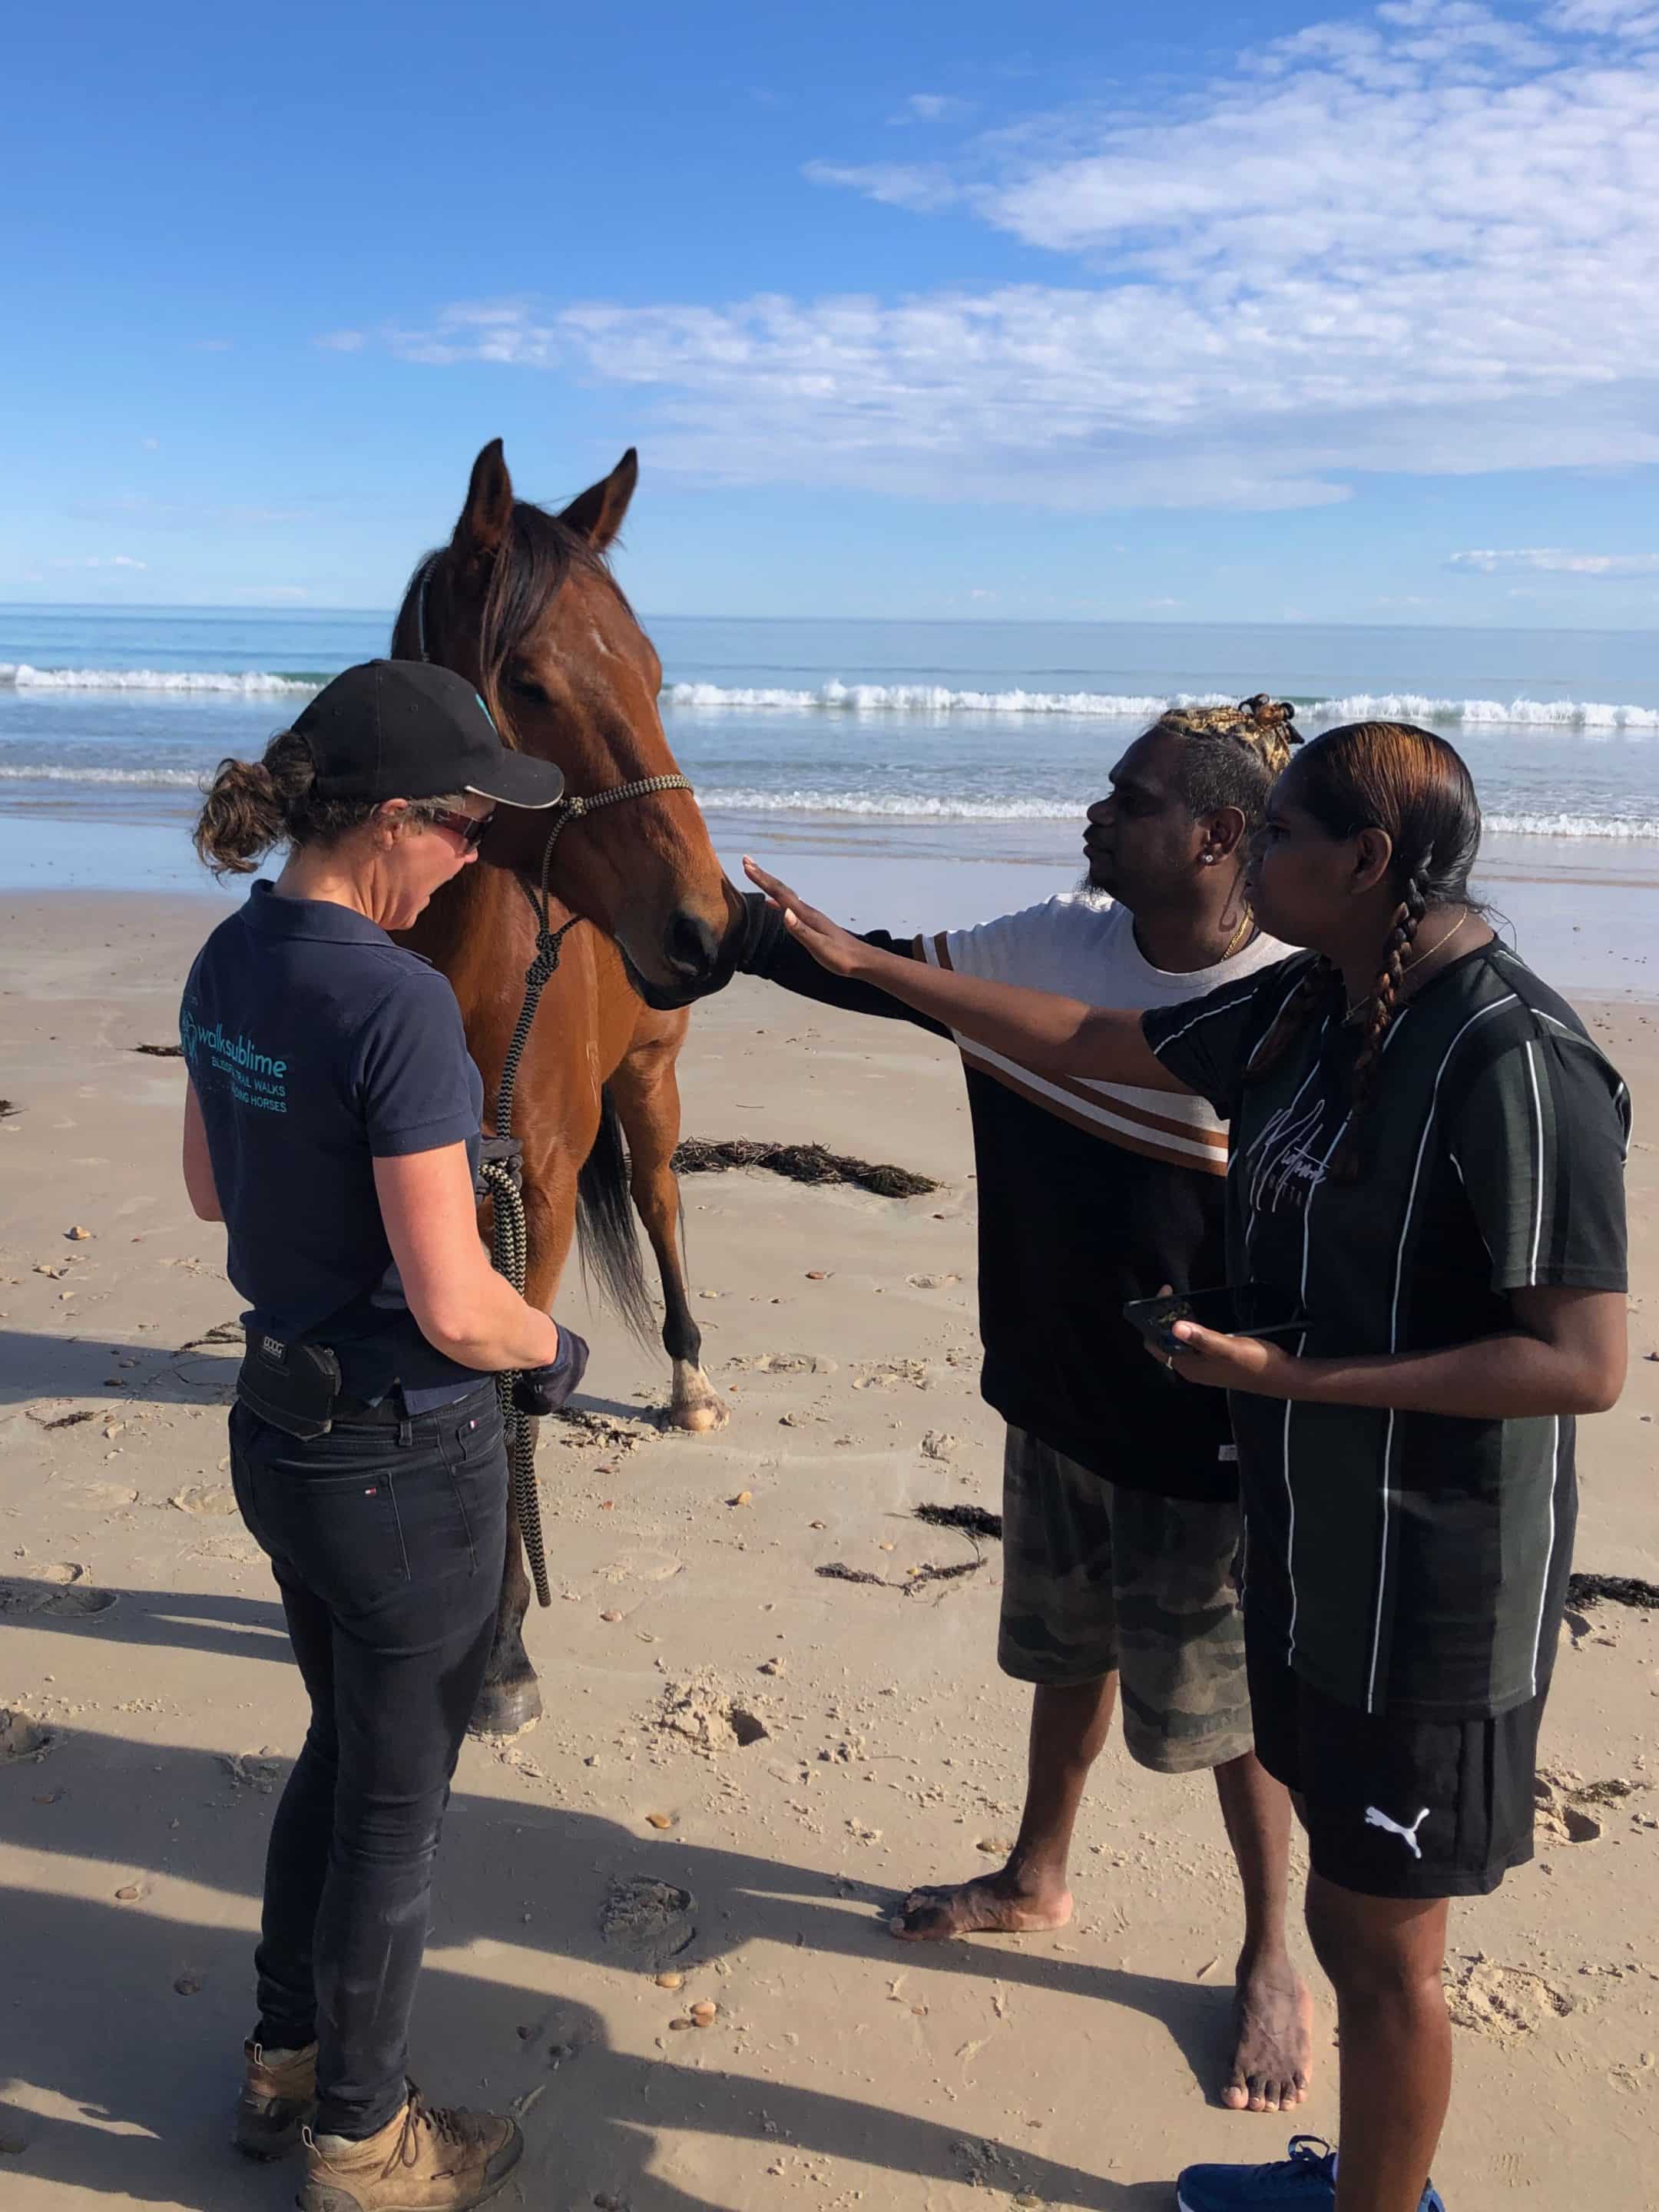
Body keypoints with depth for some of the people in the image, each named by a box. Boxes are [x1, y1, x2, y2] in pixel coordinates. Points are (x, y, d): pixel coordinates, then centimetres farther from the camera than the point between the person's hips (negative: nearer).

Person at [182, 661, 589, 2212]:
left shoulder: (230, 961, 0)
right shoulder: (399, 1000, -26)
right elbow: (452, 1310, -25)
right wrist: (555, 1347, -6)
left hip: (276, 1428, 8)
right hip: (404, 1460, -8)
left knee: (340, 1747, 28)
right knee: (394, 1803, 13)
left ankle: (281, 2064, 46)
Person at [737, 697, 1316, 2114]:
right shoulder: (1055, 946, -6)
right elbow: (880, 971, 6)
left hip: (1204, 1452, -6)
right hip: (1054, 1408, 6)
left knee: (1231, 1714, 13)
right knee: (1066, 1655, 26)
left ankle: (1274, 1962, 39)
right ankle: (1037, 1881, 50)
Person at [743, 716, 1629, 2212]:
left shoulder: (1515, 1064, -24)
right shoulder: (1306, 1009, 2)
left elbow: (1587, 1363, -24)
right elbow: (1088, 1042, 12)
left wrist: (1300, 1376, -25)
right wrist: (865, 963, 12)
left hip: (1433, 1587, -8)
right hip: (1313, 1550, 9)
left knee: (1386, 1945, 10)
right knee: (1345, 1903, 25)